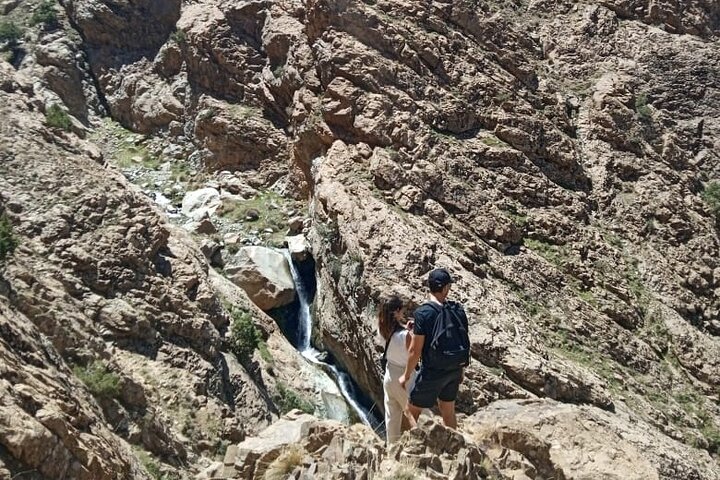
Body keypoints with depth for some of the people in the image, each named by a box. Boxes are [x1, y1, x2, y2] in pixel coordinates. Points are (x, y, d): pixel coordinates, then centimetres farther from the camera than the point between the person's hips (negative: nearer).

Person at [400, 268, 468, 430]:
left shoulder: (423, 313, -19)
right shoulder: (458, 310, -4)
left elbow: (415, 350, -17)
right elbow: (465, 342, 5)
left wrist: (406, 375, -4)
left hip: (432, 373, -5)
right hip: (454, 371, 6)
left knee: (410, 411, 10)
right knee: (448, 412, 22)